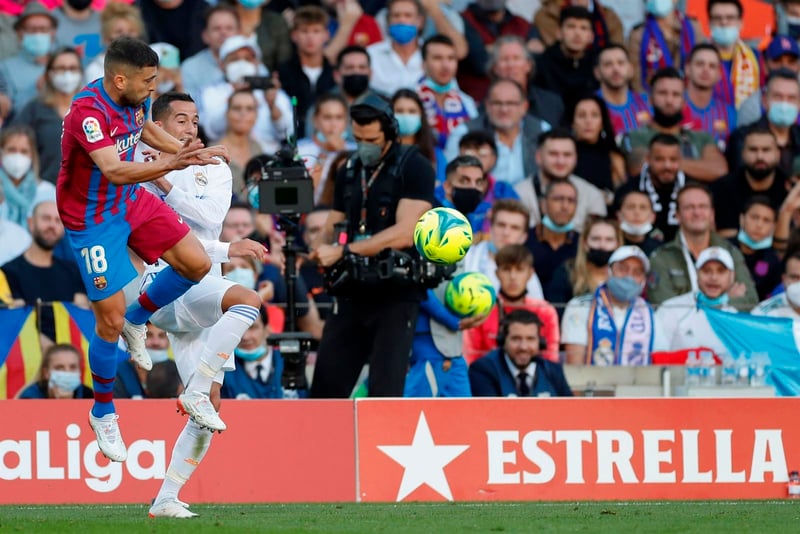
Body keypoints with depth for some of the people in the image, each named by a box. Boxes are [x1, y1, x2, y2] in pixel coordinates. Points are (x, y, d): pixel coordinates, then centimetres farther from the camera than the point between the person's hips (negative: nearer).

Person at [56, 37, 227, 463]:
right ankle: (102, 412, 15)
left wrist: (184, 152, 16)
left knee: (196, 264, -1)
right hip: (93, 220, -7)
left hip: (132, 203, 7)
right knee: (110, 319, -6)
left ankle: (136, 320, 23)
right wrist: (168, 165, -61)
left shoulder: (135, 99, -7)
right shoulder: (88, 113, -33)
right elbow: (115, 171, -47)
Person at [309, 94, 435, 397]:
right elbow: (333, 228, 18)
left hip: (397, 294, -6)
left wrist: (343, 252, -20)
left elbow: (405, 234, -16)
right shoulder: (349, 172, 15)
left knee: (384, 391, -12)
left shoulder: (413, 168, -6)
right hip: (353, 293, 6)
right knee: (326, 385, 4)